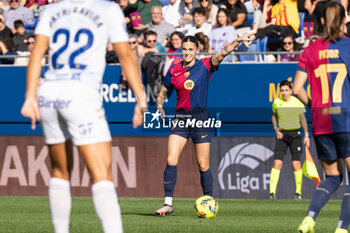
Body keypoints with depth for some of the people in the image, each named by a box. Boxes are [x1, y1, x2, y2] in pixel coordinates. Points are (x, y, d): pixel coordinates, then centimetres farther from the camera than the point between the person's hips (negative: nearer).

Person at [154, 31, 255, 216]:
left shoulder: (205, 66, -2)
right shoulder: (174, 70, 6)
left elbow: (223, 53, -16)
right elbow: (163, 90, 19)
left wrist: (238, 41, -31)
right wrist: (160, 107, 2)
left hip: (200, 117, -2)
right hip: (181, 117, 2)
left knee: (203, 166, 1)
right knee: (171, 160, -10)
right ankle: (168, 204, -7)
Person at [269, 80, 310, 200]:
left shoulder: (297, 102, -6)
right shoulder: (276, 102, -2)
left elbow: (303, 118, 5)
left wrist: (306, 135, 2)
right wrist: (276, 130, 3)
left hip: (295, 134, -1)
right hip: (282, 135, 1)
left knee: (296, 164, -4)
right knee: (277, 163, -10)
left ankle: (298, 192, 10)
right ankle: (272, 193, -11)